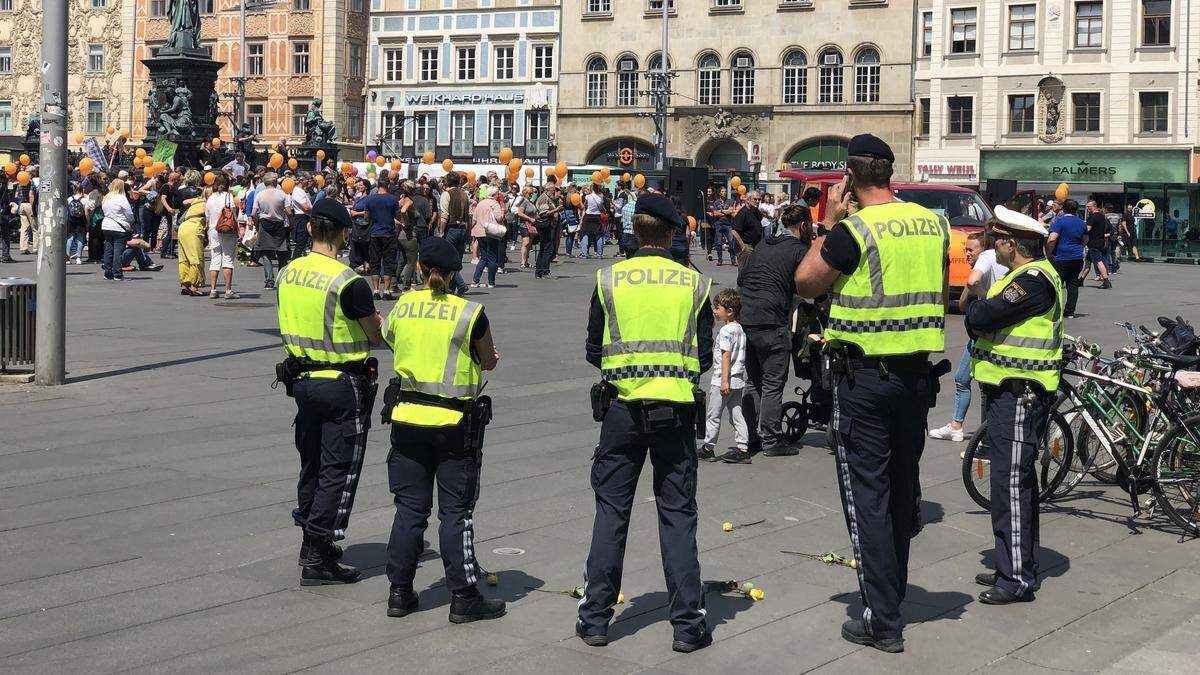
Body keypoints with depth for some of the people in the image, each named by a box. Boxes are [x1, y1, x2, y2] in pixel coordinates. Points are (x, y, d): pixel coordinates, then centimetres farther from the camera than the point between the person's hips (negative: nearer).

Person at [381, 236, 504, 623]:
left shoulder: (400, 308, 1)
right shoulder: (470, 313, -9)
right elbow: (488, 362, 1)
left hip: (407, 417, 3)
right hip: (454, 423, -3)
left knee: (410, 507, 12)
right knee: (456, 512, 3)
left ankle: (399, 592, 16)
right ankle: (463, 597, 7)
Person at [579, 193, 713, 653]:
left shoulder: (609, 280, -1)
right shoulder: (695, 284, -1)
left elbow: (593, 351, 4)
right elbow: (705, 358, 3)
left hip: (623, 407, 0)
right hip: (677, 409, 0)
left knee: (611, 511, 8)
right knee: (678, 514, 6)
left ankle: (595, 618, 12)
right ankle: (688, 624, 8)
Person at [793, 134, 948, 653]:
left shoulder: (853, 230, -16)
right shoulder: (934, 222, 4)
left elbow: (805, 283, -4)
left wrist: (829, 223, 1)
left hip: (864, 374, -6)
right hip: (917, 371, 6)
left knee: (867, 493, -1)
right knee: (903, 487, 18)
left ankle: (883, 620, 0)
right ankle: (893, 592, 34)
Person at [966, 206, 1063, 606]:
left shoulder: (1033, 280, -18)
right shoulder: (1028, 275, 17)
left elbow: (980, 318, -25)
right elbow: (984, 323, 17)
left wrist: (973, 310, -4)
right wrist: (981, 317, -4)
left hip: (1019, 396, -11)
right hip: (1009, 392, 11)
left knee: (1012, 483, -9)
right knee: (1016, 480, 17)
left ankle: (1017, 579, -5)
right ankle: (1015, 565, 28)